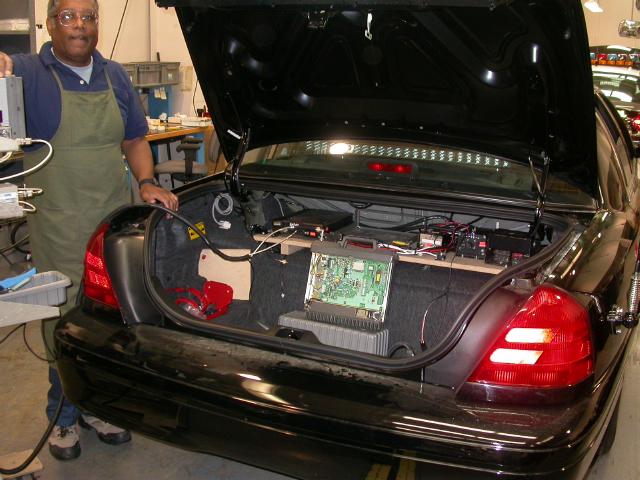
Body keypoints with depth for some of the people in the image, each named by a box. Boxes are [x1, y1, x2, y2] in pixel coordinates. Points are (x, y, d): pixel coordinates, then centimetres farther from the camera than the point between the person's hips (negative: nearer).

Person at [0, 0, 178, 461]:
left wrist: (147, 183, 0)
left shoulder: (115, 76, 11)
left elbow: (134, 139, 17)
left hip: (116, 218, 4)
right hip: (59, 228, -4)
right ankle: (65, 414, 24)